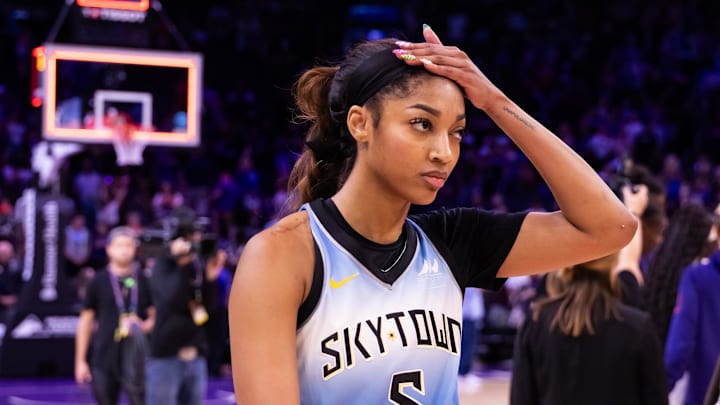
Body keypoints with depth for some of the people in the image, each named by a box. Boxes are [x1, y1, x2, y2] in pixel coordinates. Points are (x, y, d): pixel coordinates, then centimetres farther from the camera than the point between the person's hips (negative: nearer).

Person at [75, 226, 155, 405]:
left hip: (136, 358, -1)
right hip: (104, 357, 1)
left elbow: (156, 316, 11)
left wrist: (146, 325, -13)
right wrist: (80, 361, 5)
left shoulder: (144, 281, 4)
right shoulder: (98, 282, 3)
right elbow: (85, 321, 7)